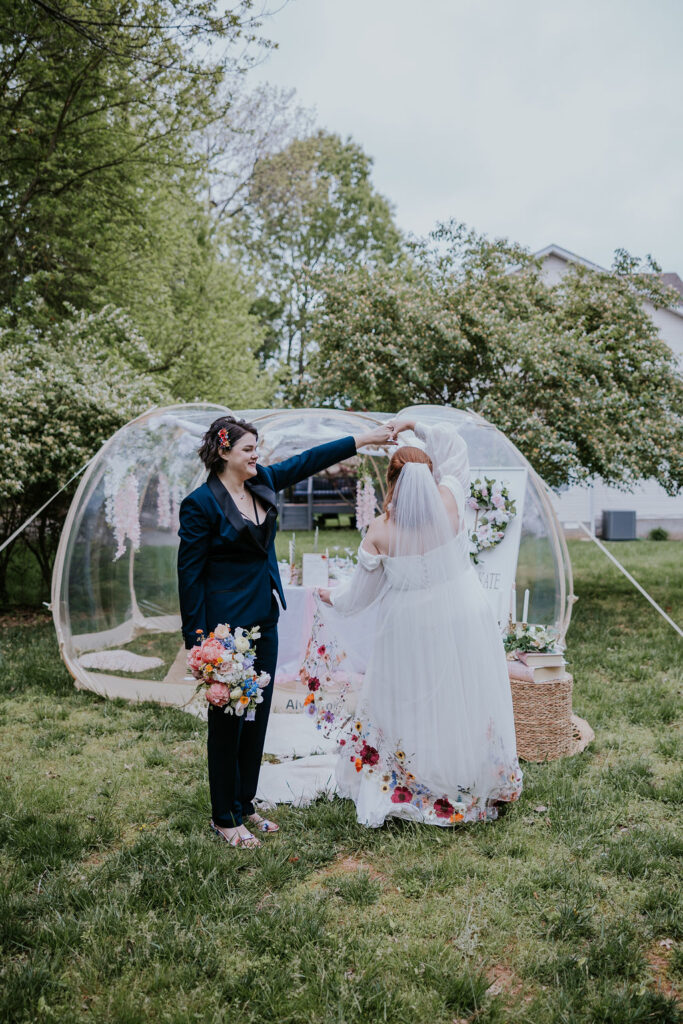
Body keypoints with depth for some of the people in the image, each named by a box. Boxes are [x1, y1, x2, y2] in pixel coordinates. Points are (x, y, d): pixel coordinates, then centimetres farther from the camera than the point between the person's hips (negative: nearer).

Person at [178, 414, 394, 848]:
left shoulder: (262, 482, 5)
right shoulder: (201, 503, -15)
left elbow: (308, 461, 13)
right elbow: (189, 574, -13)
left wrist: (364, 439, 10)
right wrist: (198, 641, -15)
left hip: (264, 621, 7)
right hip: (226, 626, -7)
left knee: (257, 718, 15)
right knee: (228, 722, 5)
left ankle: (245, 805, 31)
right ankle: (224, 819, 21)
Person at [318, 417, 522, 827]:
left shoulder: (380, 532, -15)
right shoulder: (450, 501, -14)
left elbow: (361, 593, -1)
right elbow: (454, 445, 5)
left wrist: (333, 598, 17)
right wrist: (414, 427, 2)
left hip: (412, 630, -1)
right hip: (464, 621, 1)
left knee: (410, 708, 13)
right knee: (464, 701, 15)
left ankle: (397, 789, 26)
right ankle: (476, 785, 30)